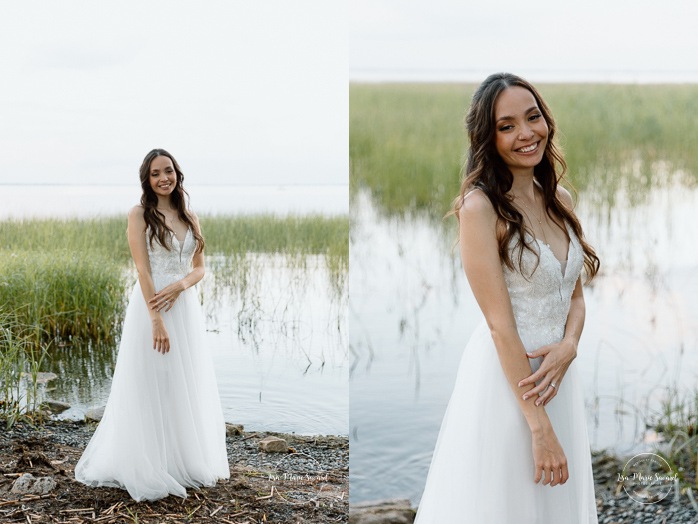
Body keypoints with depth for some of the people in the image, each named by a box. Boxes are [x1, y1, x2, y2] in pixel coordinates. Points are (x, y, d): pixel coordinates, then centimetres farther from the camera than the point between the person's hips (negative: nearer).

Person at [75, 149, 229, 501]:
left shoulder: (190, 217, 10)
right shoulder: (139, 215, -4)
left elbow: (199, 268, 10)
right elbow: (142, 270, -12)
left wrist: (179, 286, -12)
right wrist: (156, 320, -20)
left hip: (186, 306, 5)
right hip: (150, 305, -5)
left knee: (187, 388, 11)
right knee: (150, 387, 1)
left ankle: (188, 460, 25)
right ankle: (148, 468, 12)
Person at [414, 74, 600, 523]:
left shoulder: (560, 199, 4)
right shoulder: (480, 207, -16)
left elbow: (576, 296, 9)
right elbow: (500, 323, -19)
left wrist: (568, 347, -13)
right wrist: (540, 425, -19)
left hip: (559, 371, 7)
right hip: (504, 375, -7)